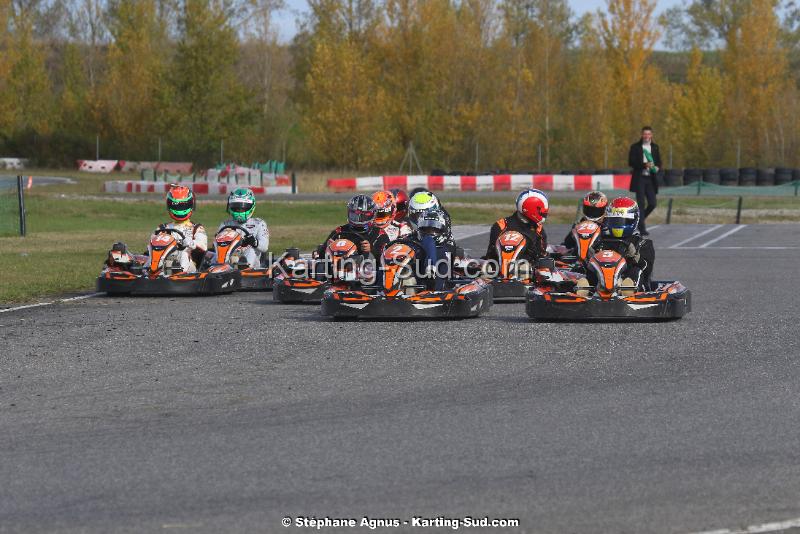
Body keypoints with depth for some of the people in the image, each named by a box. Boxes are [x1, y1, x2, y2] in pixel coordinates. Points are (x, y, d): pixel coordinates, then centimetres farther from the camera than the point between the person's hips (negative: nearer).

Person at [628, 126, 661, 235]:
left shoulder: (655, 147, 12)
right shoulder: (635, 147, -1)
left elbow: (659, 162, 16)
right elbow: (631, 162, -7)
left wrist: (657, 168, -8)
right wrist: (644, 165, -20)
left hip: (650, 179, 4)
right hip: (639, 178, -4)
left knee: (652, 204, -1)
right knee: (641, 204, -6)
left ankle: (640, 219, 25)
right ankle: (642, 229, -3)